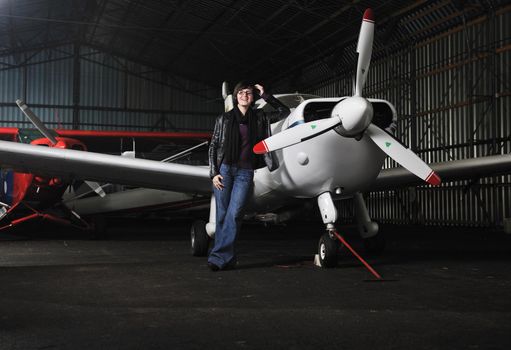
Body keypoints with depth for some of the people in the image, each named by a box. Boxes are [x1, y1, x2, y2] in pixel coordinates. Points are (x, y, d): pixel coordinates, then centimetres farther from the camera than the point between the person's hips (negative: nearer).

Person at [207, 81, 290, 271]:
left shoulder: (259, 118, 10)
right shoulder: (224, 119, 7)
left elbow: (284, 112, 18)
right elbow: (213, 146, 7)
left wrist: (265, 95, 10)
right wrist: (214, 173, -2)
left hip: (245, 172, 0)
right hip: (224, 169, 0)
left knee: (234, 214, -13)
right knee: (222, 215, -2)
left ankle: (218, 256, -12)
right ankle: (229, 258, 6)